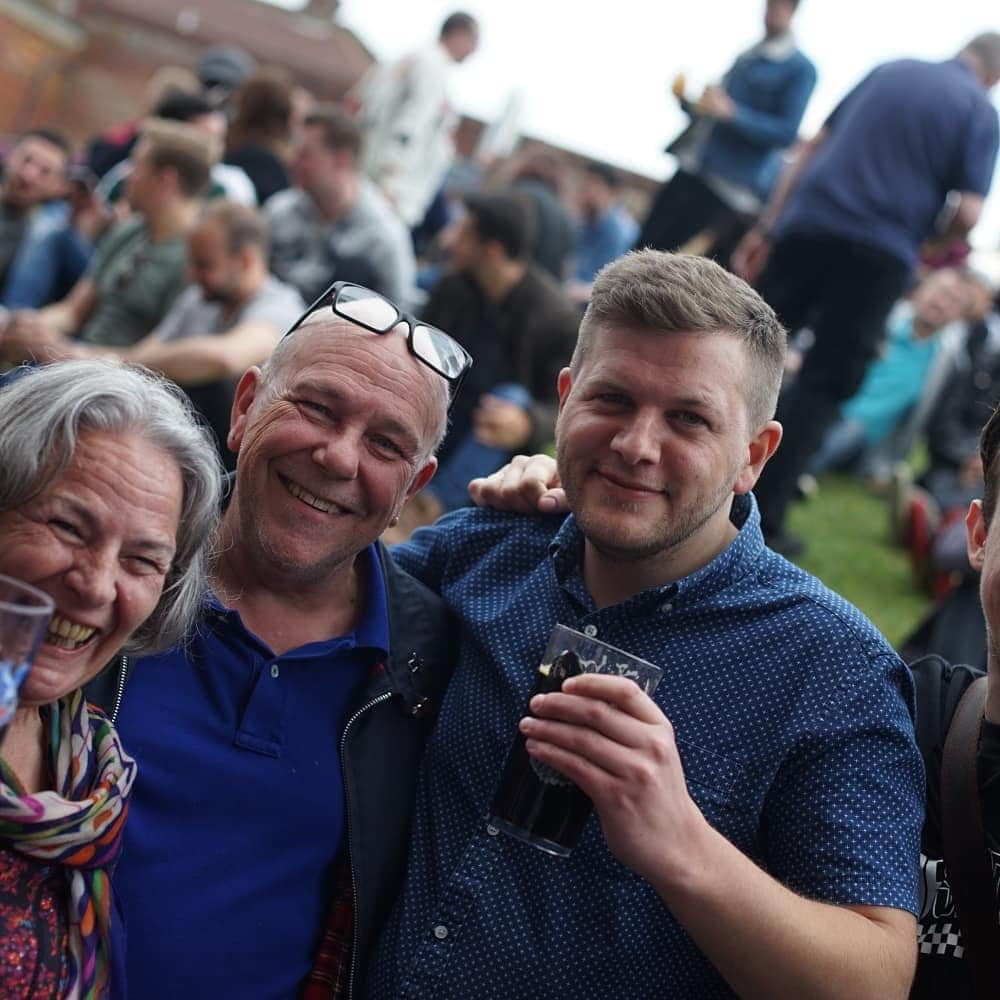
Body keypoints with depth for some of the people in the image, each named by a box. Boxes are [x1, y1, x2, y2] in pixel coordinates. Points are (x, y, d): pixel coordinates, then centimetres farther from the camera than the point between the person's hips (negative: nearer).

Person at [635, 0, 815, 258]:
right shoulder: (746, 57, 18)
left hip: (726, 185, -7)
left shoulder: (800, 69, -4)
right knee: (645, 248, 2)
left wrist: (732, 113, -21)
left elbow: (787, 133, -11)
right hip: (691, 169, 7)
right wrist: (687, 102, 4)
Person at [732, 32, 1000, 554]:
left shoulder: (889, 70, 17)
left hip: (809, 221, 3)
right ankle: (764, 517, -2)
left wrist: (767, 226, 15)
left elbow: (813, 147, 14)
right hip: (879, 252, -3)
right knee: (823, 384, 3)